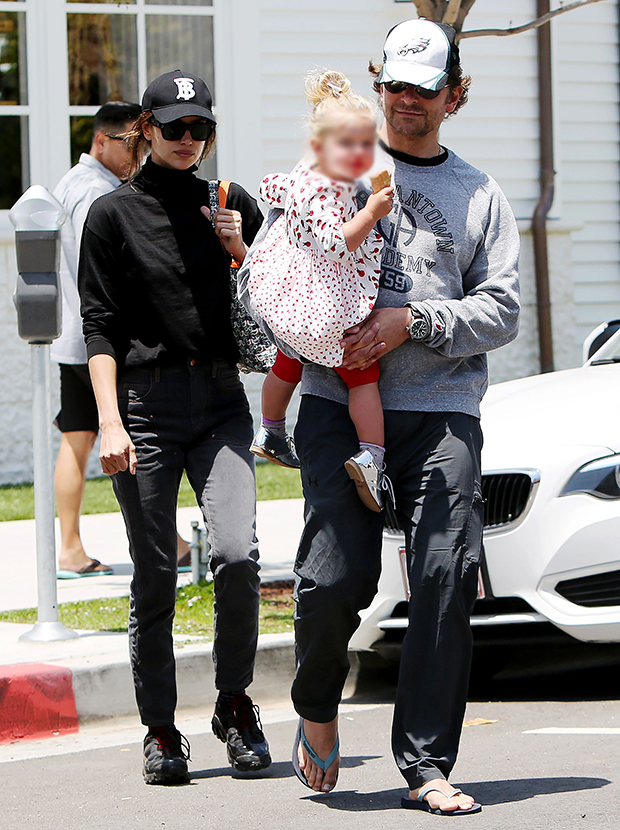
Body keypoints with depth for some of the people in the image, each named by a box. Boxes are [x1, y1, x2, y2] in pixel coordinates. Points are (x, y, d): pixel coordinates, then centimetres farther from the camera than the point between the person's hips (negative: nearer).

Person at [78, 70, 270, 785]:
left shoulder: (232, 205, 12)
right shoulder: (114, 215, 4)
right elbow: (99, 327, -1)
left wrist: (240, 253, -2)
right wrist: (110, 422, -11)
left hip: (220, 403, 2)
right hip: (145, 404, -2)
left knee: (237, 553, -16)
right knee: (154, 577, -1)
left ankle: (235, 703, 4)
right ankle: (161, 732, 11)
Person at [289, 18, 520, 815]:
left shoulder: (479, 195, 15)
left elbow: (502, 309, 5)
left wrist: (414, 322, -9)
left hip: (441, 411, 1)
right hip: (339, 402, -1)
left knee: (447, 584, -8)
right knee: (334, 577, -12)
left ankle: (427, 768, -2)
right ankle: (317, 705, 19)